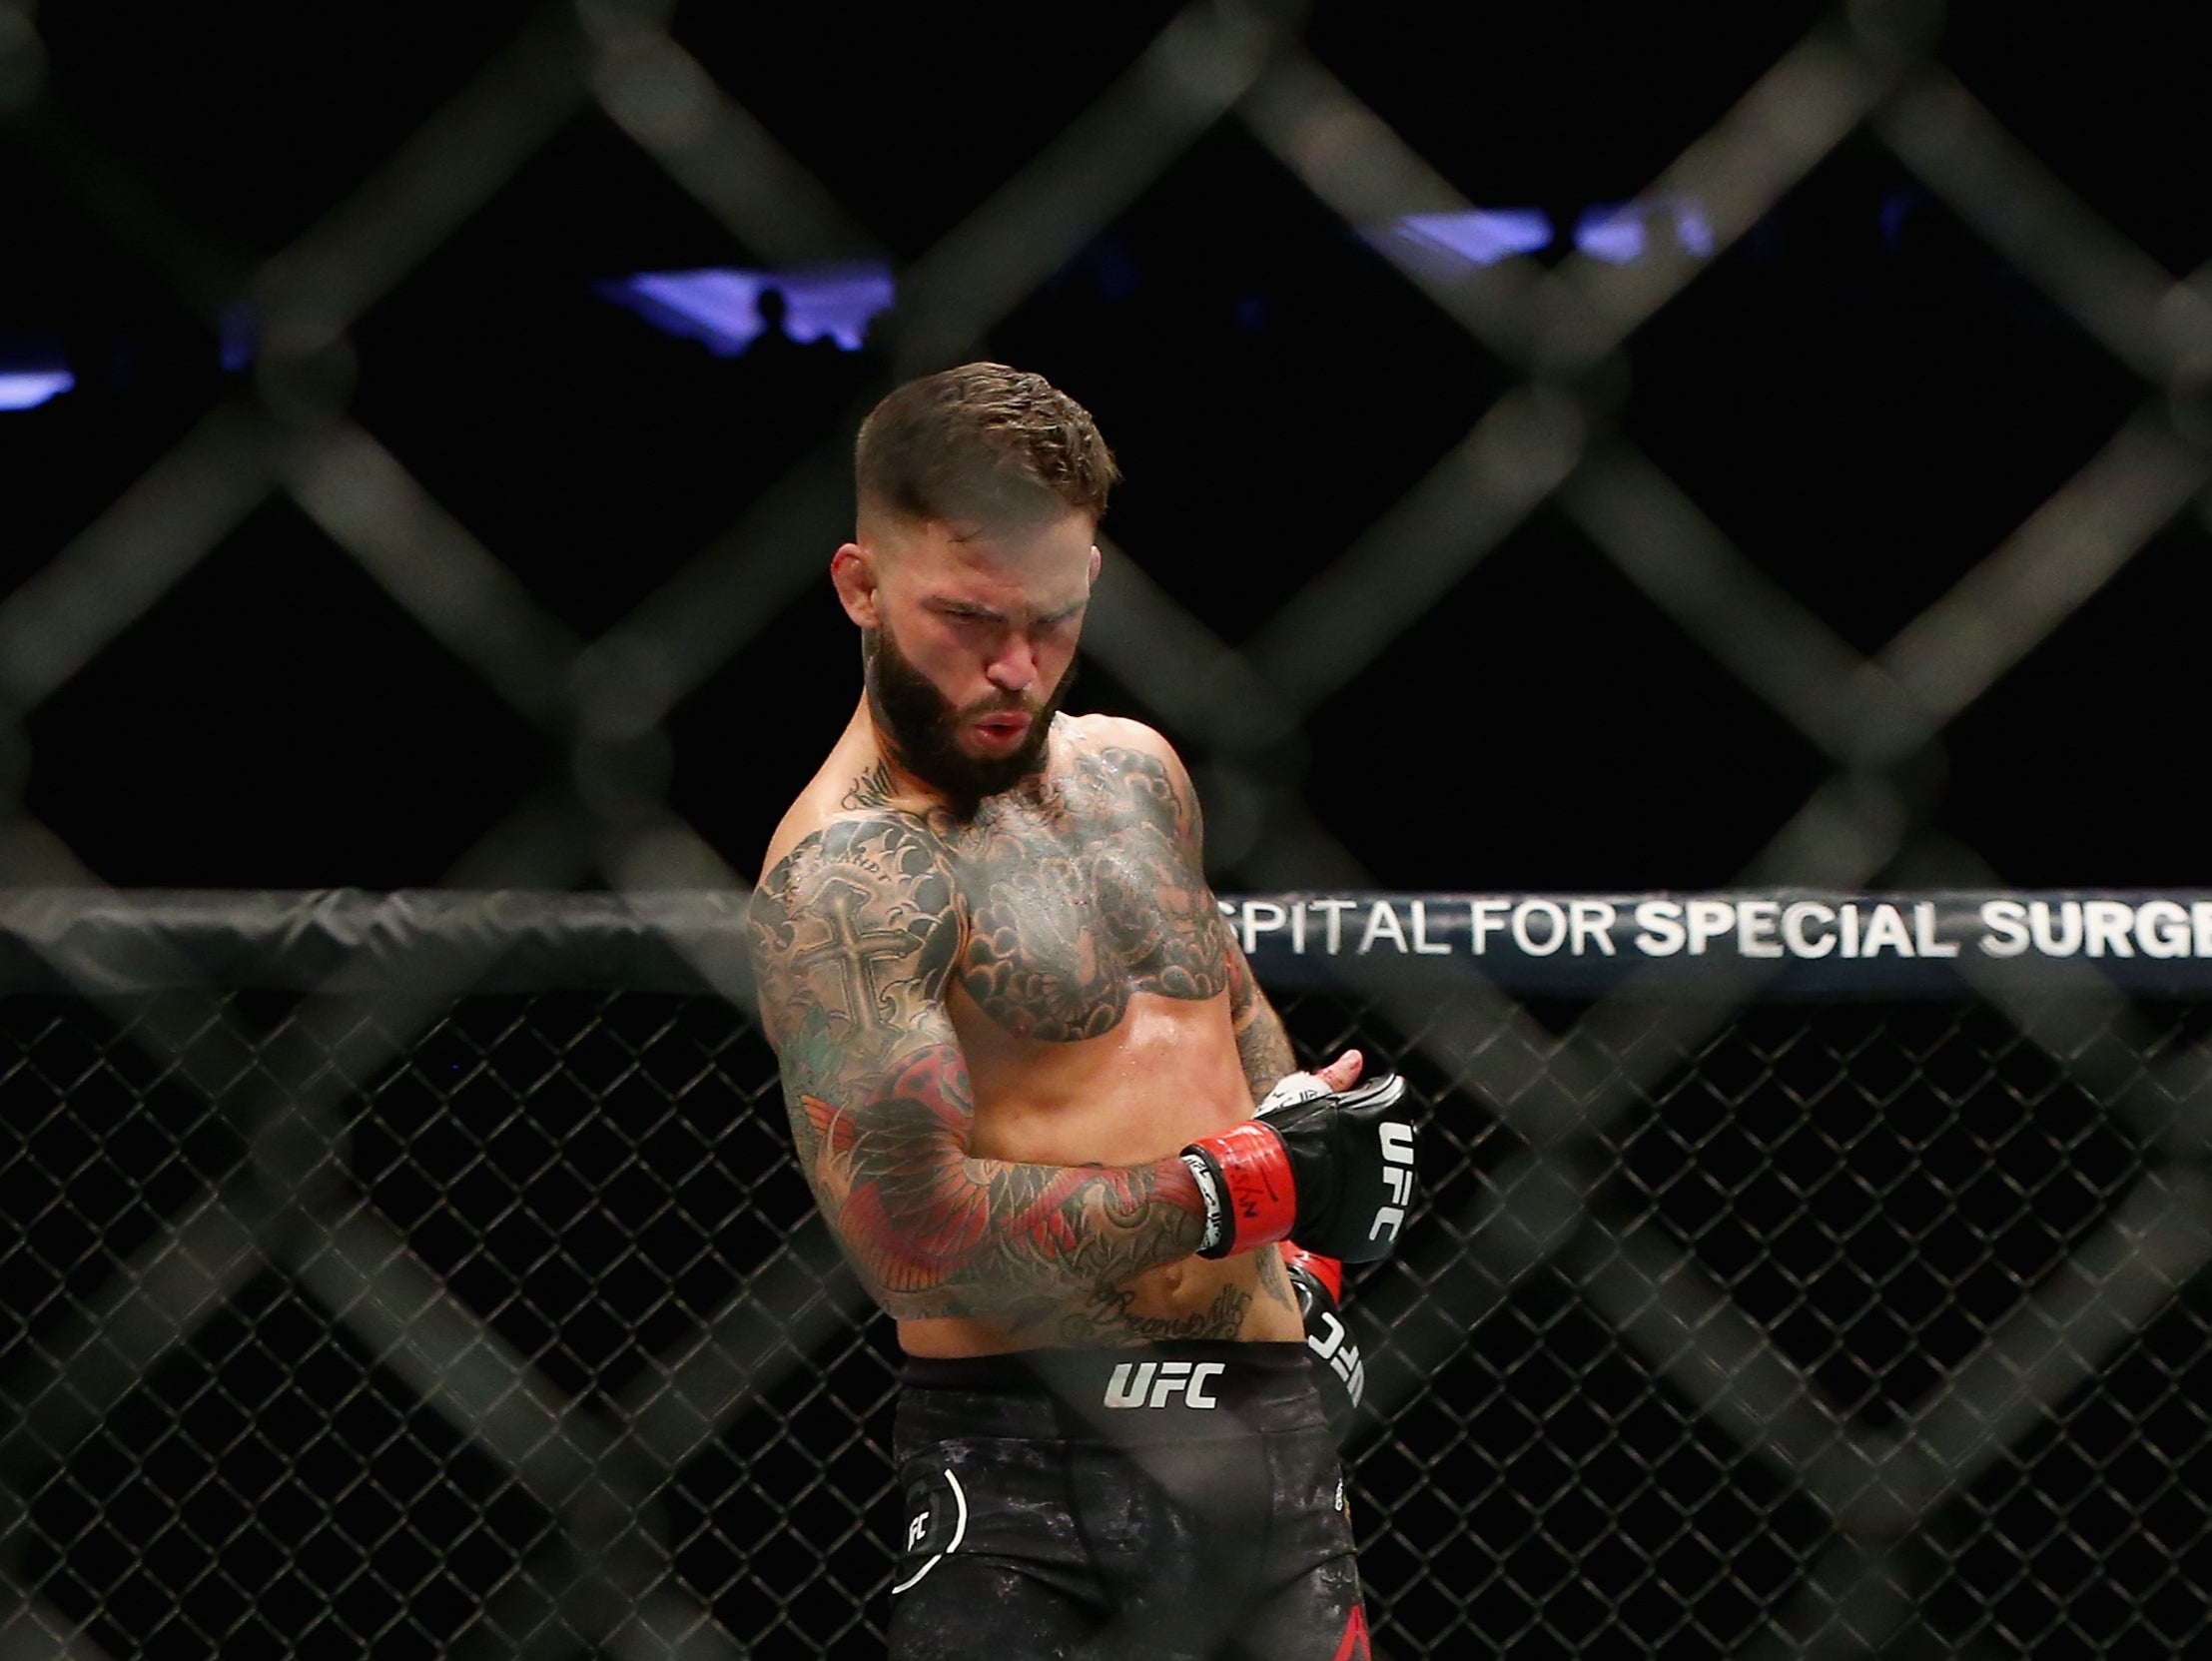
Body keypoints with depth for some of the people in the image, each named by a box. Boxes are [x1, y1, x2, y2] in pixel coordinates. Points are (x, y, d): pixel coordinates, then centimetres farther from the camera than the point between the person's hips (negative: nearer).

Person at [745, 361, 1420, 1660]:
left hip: (1275, 1417, 7)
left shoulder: (1135, 770, 12)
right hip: (1041, 1463, -7)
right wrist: (1238, 1188, -16)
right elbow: (912, 1231, -23)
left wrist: (1306, 1253, 15)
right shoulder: (847, 872, -14)